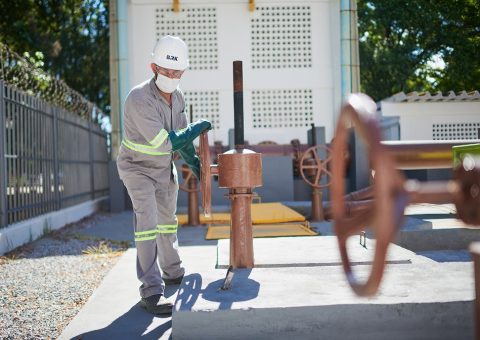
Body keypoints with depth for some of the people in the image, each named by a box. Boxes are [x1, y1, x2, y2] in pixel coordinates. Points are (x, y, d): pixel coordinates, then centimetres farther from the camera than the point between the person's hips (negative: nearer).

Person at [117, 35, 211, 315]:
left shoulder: (178, 96, -8)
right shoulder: (139, 99, -32)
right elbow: (166, 142, -34)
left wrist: (195, 162, 9)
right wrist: (199, 127, -24)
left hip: (165, 166, 7)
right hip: (137, 167, -7)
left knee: (167, 219, 20)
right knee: (148, 220, -19)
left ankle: (173, 273, 39)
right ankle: (152, 290, -17)